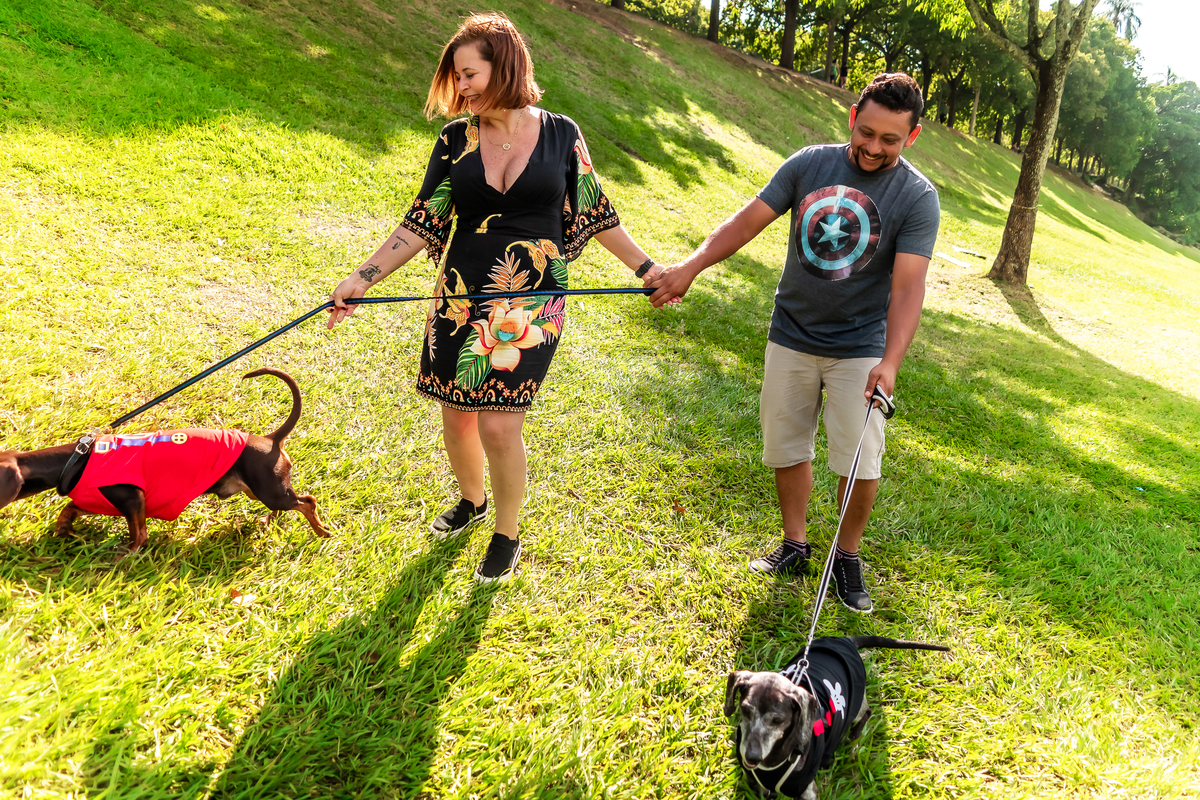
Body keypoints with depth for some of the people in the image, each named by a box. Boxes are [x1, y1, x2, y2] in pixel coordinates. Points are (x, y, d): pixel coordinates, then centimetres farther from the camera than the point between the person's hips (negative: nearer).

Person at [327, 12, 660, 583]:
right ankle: (471, 500, 42)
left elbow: (595, 216, 7)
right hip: (459, 299, 3)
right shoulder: (455, 139, 2)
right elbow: (421, 224, 2)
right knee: (457, 418, 10)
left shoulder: (561, 135, -1)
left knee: (499, 425, -7)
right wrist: (362, 278, -5)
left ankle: (506, 536, 18)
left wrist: (646, 268, 3)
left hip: (531, 305, -3)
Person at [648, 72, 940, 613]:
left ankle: (847, 555, 18)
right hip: (791, 337, 3)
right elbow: (749, 220, -4)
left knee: (861, 462, -4)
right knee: (786, 448, 9)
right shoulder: (810, 164, -3)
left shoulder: (917, 197, -11)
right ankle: (795, 544, 27)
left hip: (859, 349, -2)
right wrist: (690, 267, -16)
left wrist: (889, 362, -32)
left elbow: (907, 285, -20)